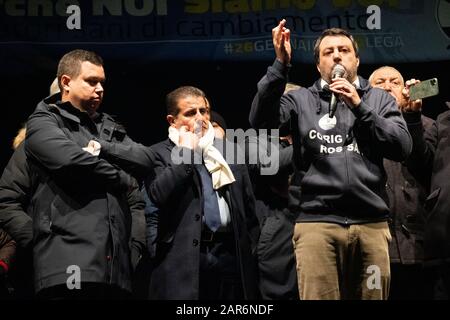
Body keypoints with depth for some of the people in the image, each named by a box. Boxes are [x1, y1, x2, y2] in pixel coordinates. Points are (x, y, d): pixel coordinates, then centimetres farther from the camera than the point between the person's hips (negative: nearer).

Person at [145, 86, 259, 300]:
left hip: (231, 253, 4)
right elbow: (158, 196, -15)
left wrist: (250, 247, 11)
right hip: (184, 258, -4)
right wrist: (185, 151, -8)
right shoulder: (160, 154, 4)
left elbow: (249, 206, 20)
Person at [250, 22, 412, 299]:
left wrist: (359, 106, -4)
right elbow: (261, 120, -6)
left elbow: (402, 148, 2)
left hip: (372, 224, 2)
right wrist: (281, 65, -11)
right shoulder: (301, 99, 11)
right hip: (317, 223, -1)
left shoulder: (380, 99, 15)